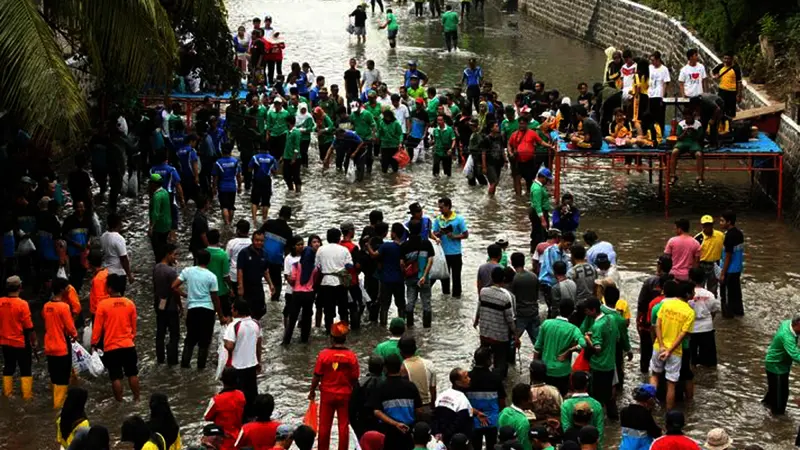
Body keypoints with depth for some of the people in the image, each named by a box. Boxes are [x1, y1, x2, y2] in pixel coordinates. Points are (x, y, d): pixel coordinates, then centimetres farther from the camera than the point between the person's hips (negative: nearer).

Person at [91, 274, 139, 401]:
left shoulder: (103, 305, -11)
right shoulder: (130, 303, -1)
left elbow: (97, 327, -7)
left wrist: (94, 343, 4)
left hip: (111, 347, -3)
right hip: (128, 345, 3)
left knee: (116, 377, 4)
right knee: (133, 374, 14)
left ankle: (119, 402, 7)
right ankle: (136, 399, 20)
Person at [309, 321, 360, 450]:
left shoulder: (323, 354, -13)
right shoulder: (351, 356, -11)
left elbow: (317, 376, -8)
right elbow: (355, 378, -5)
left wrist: (312, 391, 7)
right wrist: (354, 393, 12)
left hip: (327, 394, 0)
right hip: (345, 395, 0)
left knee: (325, 425, 11)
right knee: (343, 425, 8)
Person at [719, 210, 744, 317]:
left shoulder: (729, 236, -24)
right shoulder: (739, 233, 4)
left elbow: (728, 257, -22)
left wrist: (723, 273, -16)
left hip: (730, 270, -9)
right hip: (737, 268, 9)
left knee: (726, 292, 4)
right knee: (735, 290, 20)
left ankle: (728, 314, 12)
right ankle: (738, 310, 30)